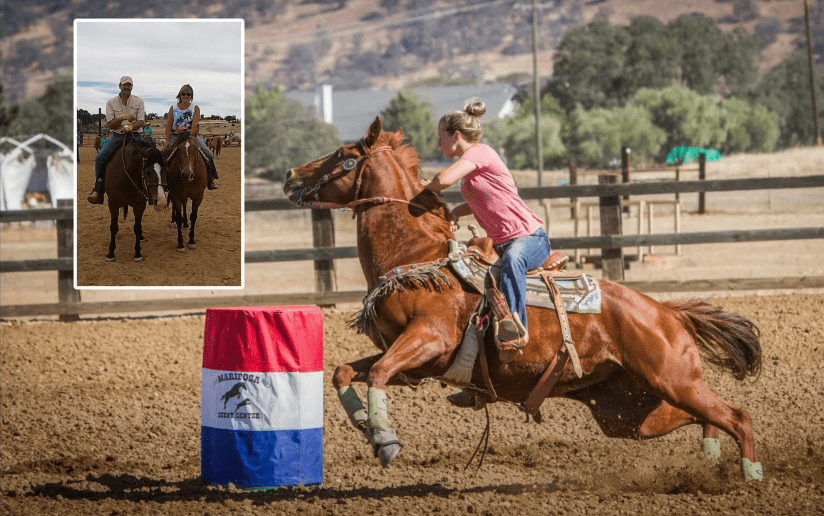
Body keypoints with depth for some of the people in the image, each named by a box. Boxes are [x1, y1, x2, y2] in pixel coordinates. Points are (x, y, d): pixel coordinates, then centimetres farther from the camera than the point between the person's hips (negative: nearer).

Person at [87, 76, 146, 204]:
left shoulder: (139, 102, 6)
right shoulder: (111, 103, 7)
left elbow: (141, 122, -2)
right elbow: (110, 124, 0)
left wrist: (131, 126, -23)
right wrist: (122, 118, -18)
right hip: (117, 136, 1)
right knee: (100, 158, -19)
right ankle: (98, 190, -16)